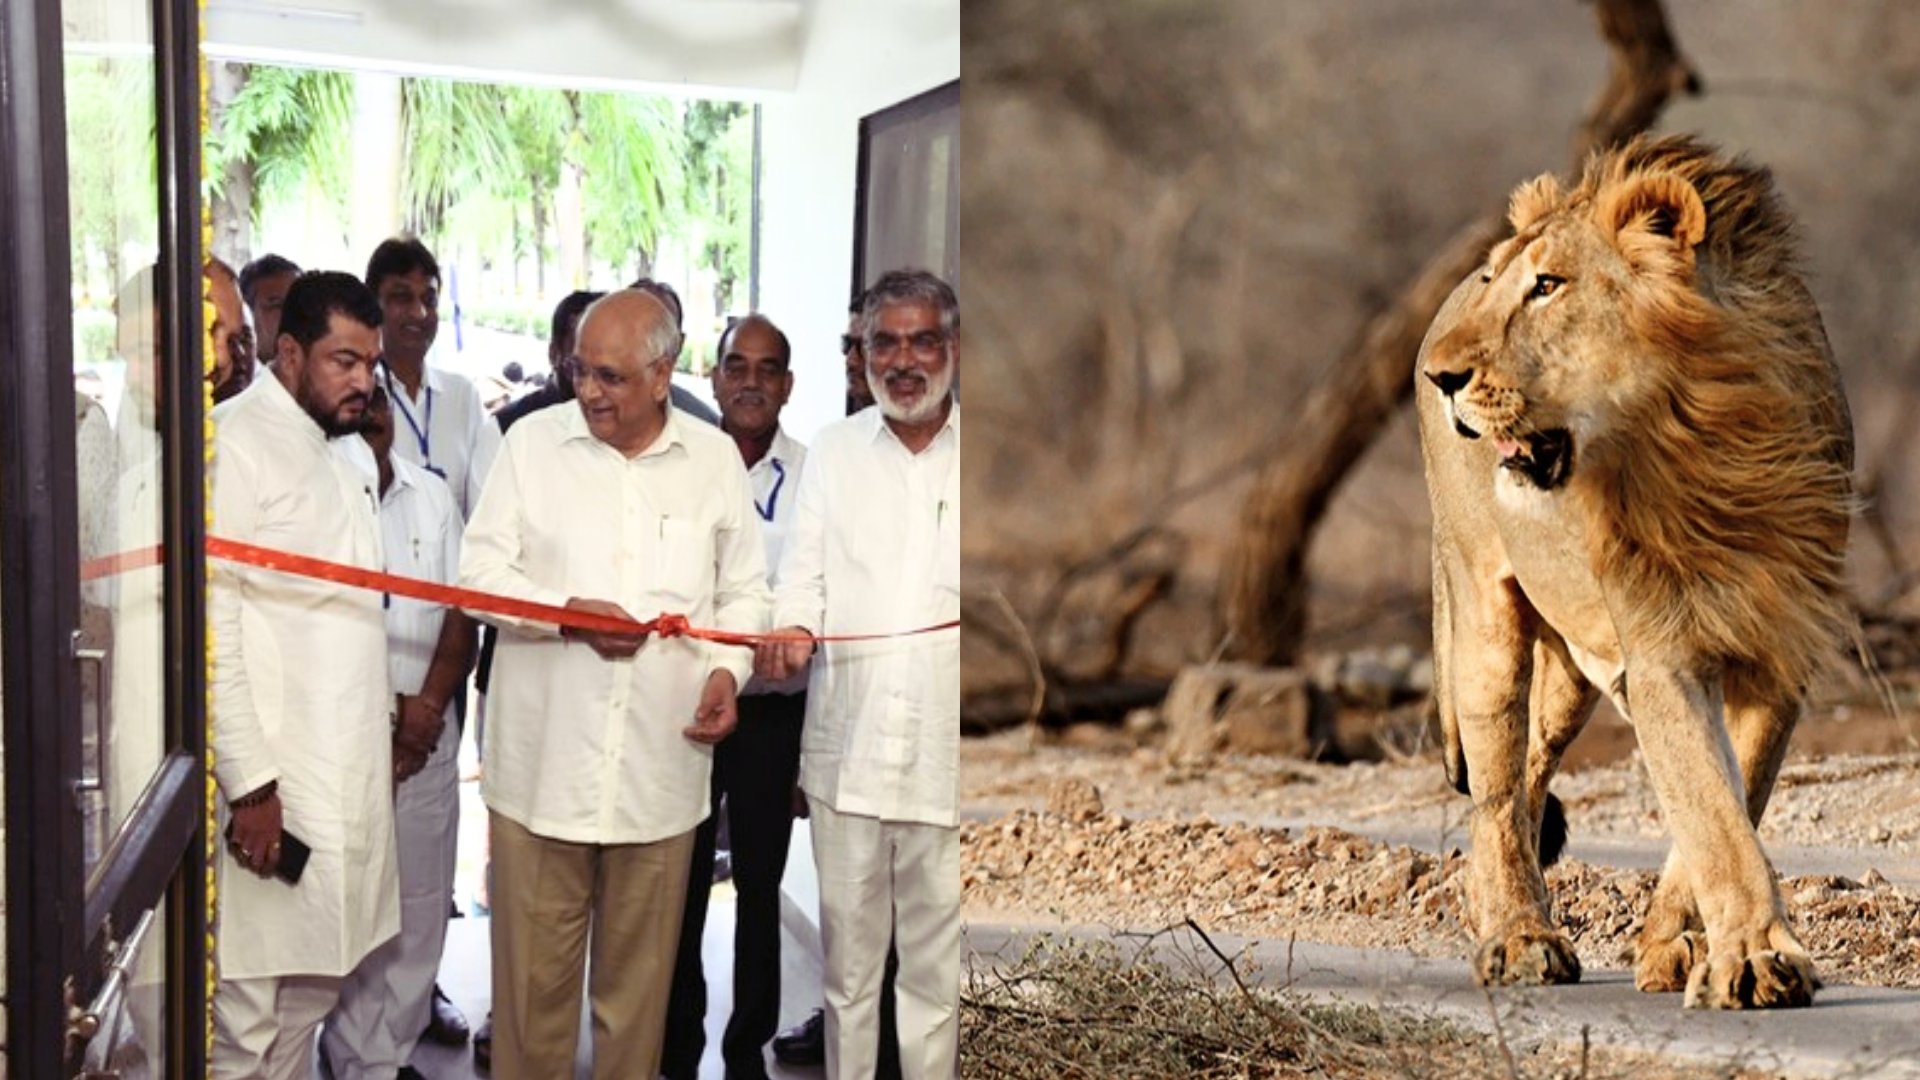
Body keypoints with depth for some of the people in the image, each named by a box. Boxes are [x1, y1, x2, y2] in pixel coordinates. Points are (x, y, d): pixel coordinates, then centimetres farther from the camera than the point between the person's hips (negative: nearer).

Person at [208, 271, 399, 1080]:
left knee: (309, 994, 13)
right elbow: (210, 626, -16)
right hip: (274, 783, -9)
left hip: (347, 774, 9)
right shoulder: (237, 444, -11)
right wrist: (248, 782, -19)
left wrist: (379, 727, 17)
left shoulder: (338, 456, 17)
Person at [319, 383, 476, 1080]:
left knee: (420, 909, 7)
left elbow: (462, 613, 8)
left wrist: (427, 702, -8)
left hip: (425, 737, 5)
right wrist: (385, 710, -10)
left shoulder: (432, 497, 11)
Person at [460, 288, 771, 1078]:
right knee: (533, 958, 5)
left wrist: (727, 670, -8)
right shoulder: (533, 442, 0)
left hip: (659, 763, 1)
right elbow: (480, 572, -1)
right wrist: (568, 613, -16)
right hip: (542, 759, -1)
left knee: (640, 962, 10)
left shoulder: (715, 459, 5)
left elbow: (744, 590, 10)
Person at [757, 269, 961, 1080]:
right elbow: (806, 567, 7)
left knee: (938, 966, 2)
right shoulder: (833, 450, 13)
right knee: (846, 957, 10)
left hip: (947, 757, -2)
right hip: (846, 745, 2)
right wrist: (792, 630, -14)